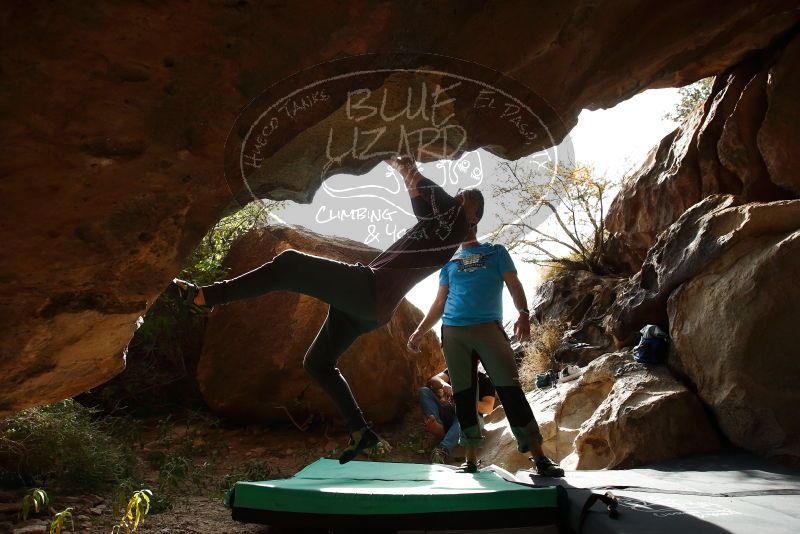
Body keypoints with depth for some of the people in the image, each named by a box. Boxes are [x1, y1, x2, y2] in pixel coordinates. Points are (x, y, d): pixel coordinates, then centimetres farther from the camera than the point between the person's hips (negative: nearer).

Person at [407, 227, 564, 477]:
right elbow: (440, 302, 21)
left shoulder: (496, 252, 15)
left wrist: (523, 313, -14)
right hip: (453, 332, 3)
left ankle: (539, 458, -11)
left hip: (488, 327, -3)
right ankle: (471, 459, 7)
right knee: (463, 395, 1)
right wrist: (420, 331, 12)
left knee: (510, 390, -12)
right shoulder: (449, 262, 21)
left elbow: (514, 285, 4)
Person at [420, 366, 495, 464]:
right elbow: (432, 380, -4)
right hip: (447, 411, 4)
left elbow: (488, 408, -10)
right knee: (424, 391, -15)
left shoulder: (485, 379, 2)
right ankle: (438, 427, -39)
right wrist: (443, 384, -28)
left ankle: (442, 450, -55)